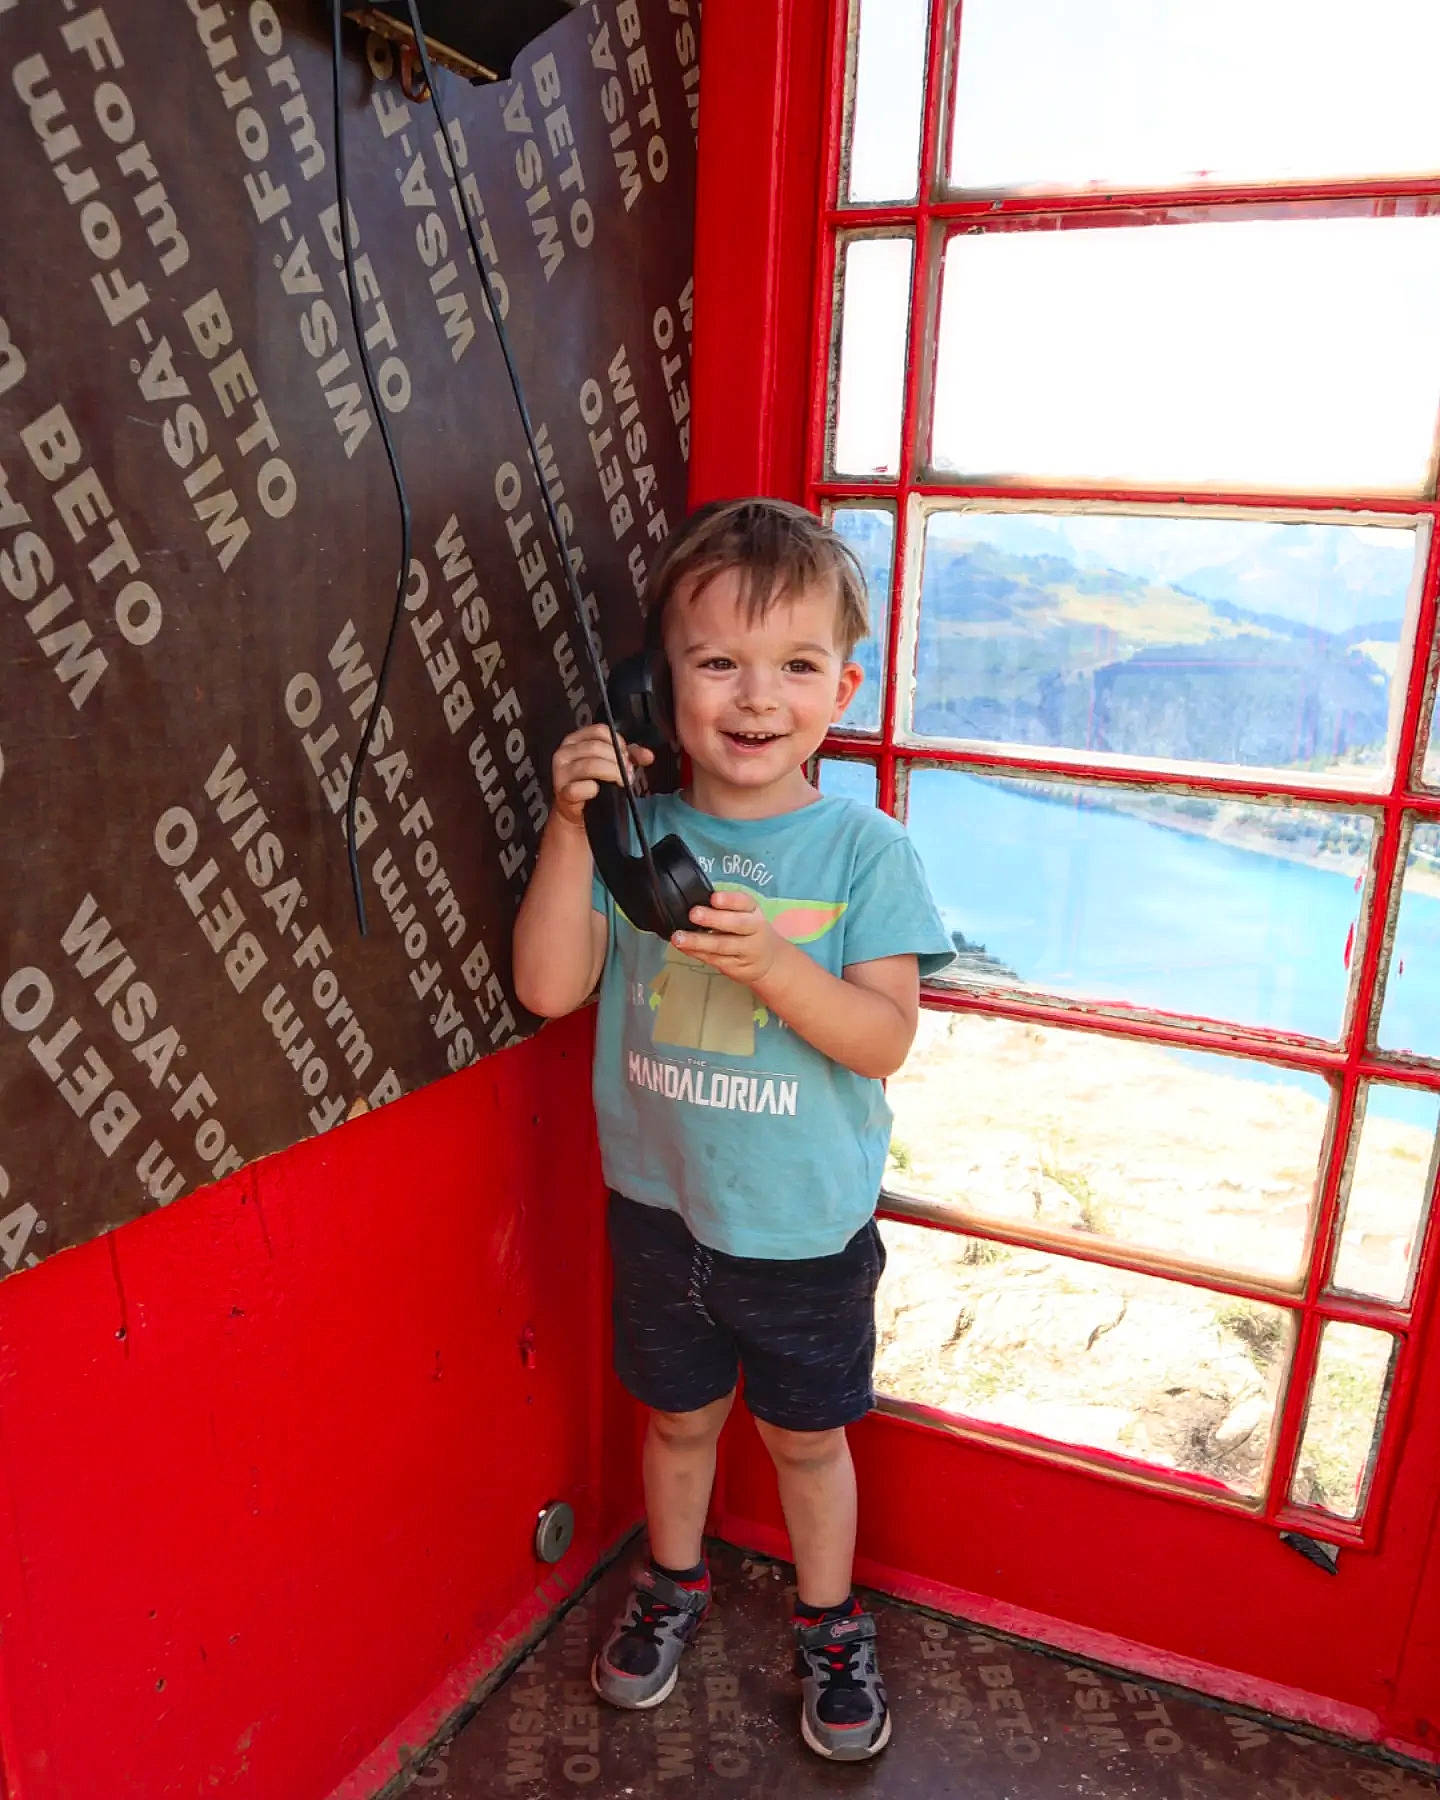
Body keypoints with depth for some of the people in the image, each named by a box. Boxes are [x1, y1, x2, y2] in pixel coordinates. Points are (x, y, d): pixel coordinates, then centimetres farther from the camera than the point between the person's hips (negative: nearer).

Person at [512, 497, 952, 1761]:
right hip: (659, 1203, 2)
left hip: (806, 1228, -2)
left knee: (807, 1435, 20)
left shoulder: (864, 849, -15)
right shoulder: (636, 831, -9)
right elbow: (550, 988, -14)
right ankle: (674, 1584, 53)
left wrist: (770, 962, -34)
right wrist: (573, 829, -24)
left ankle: (830, 1623, 47)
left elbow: (884, 1040, -18)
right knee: (678, 1415, 25)